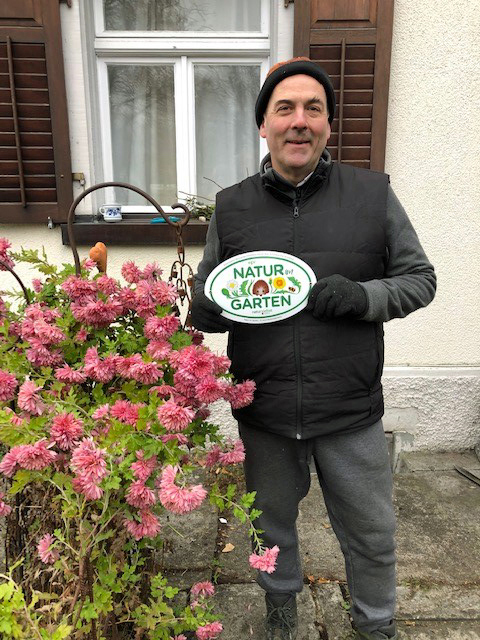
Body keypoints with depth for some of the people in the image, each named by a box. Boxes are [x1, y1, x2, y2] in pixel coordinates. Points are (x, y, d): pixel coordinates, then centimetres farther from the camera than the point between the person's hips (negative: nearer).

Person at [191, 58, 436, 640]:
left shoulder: (373, 195, -3)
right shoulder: (231, 207, 2)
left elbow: (420, 279, 2)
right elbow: (203, 306, 8)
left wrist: (362, 295, -18)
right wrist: (213, 302, -17)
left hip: (351, 414, -1)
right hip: (263, 413, 2)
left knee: (371, 532, 18)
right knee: (271, 523, 23)